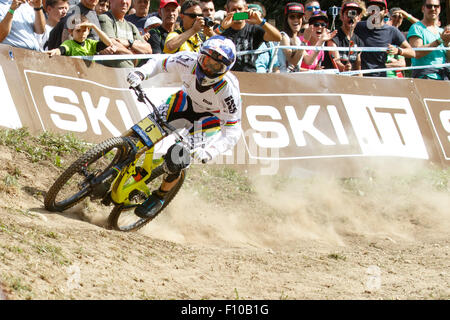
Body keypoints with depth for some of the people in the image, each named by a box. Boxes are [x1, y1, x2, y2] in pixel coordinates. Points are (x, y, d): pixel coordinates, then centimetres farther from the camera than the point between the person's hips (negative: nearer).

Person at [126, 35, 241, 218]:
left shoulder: (228, 90, -38)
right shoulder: (188, 61, -29)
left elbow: (232, 132, -32)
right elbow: (160, 63, -9)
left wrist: (210, 151, -48)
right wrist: (141, 73, -30)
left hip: (210, 117, -4)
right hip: (187, 101, 4)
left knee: (176, 158, -18)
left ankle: (159, 197, 10)